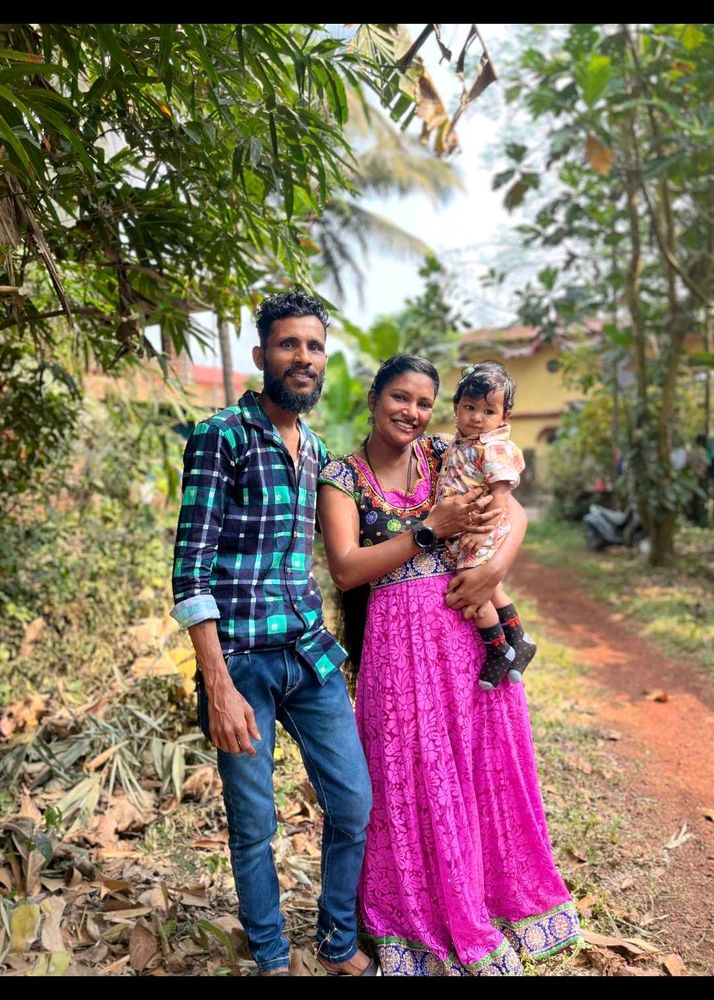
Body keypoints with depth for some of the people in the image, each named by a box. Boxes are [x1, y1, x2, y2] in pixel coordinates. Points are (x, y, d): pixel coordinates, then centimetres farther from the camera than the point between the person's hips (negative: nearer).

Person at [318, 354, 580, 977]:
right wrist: (431, 530, -13)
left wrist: (494, 568, -17)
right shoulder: (342, 476, -1)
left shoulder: (444, 457, 6)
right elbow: (345, 569, -11)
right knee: (416, 778, 7)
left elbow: (513, 511, 2)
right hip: (399, 638, -2)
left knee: (485, 764, 12)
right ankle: (435, 922, 30)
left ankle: (496, 899, 37)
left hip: (470, 627, 3)